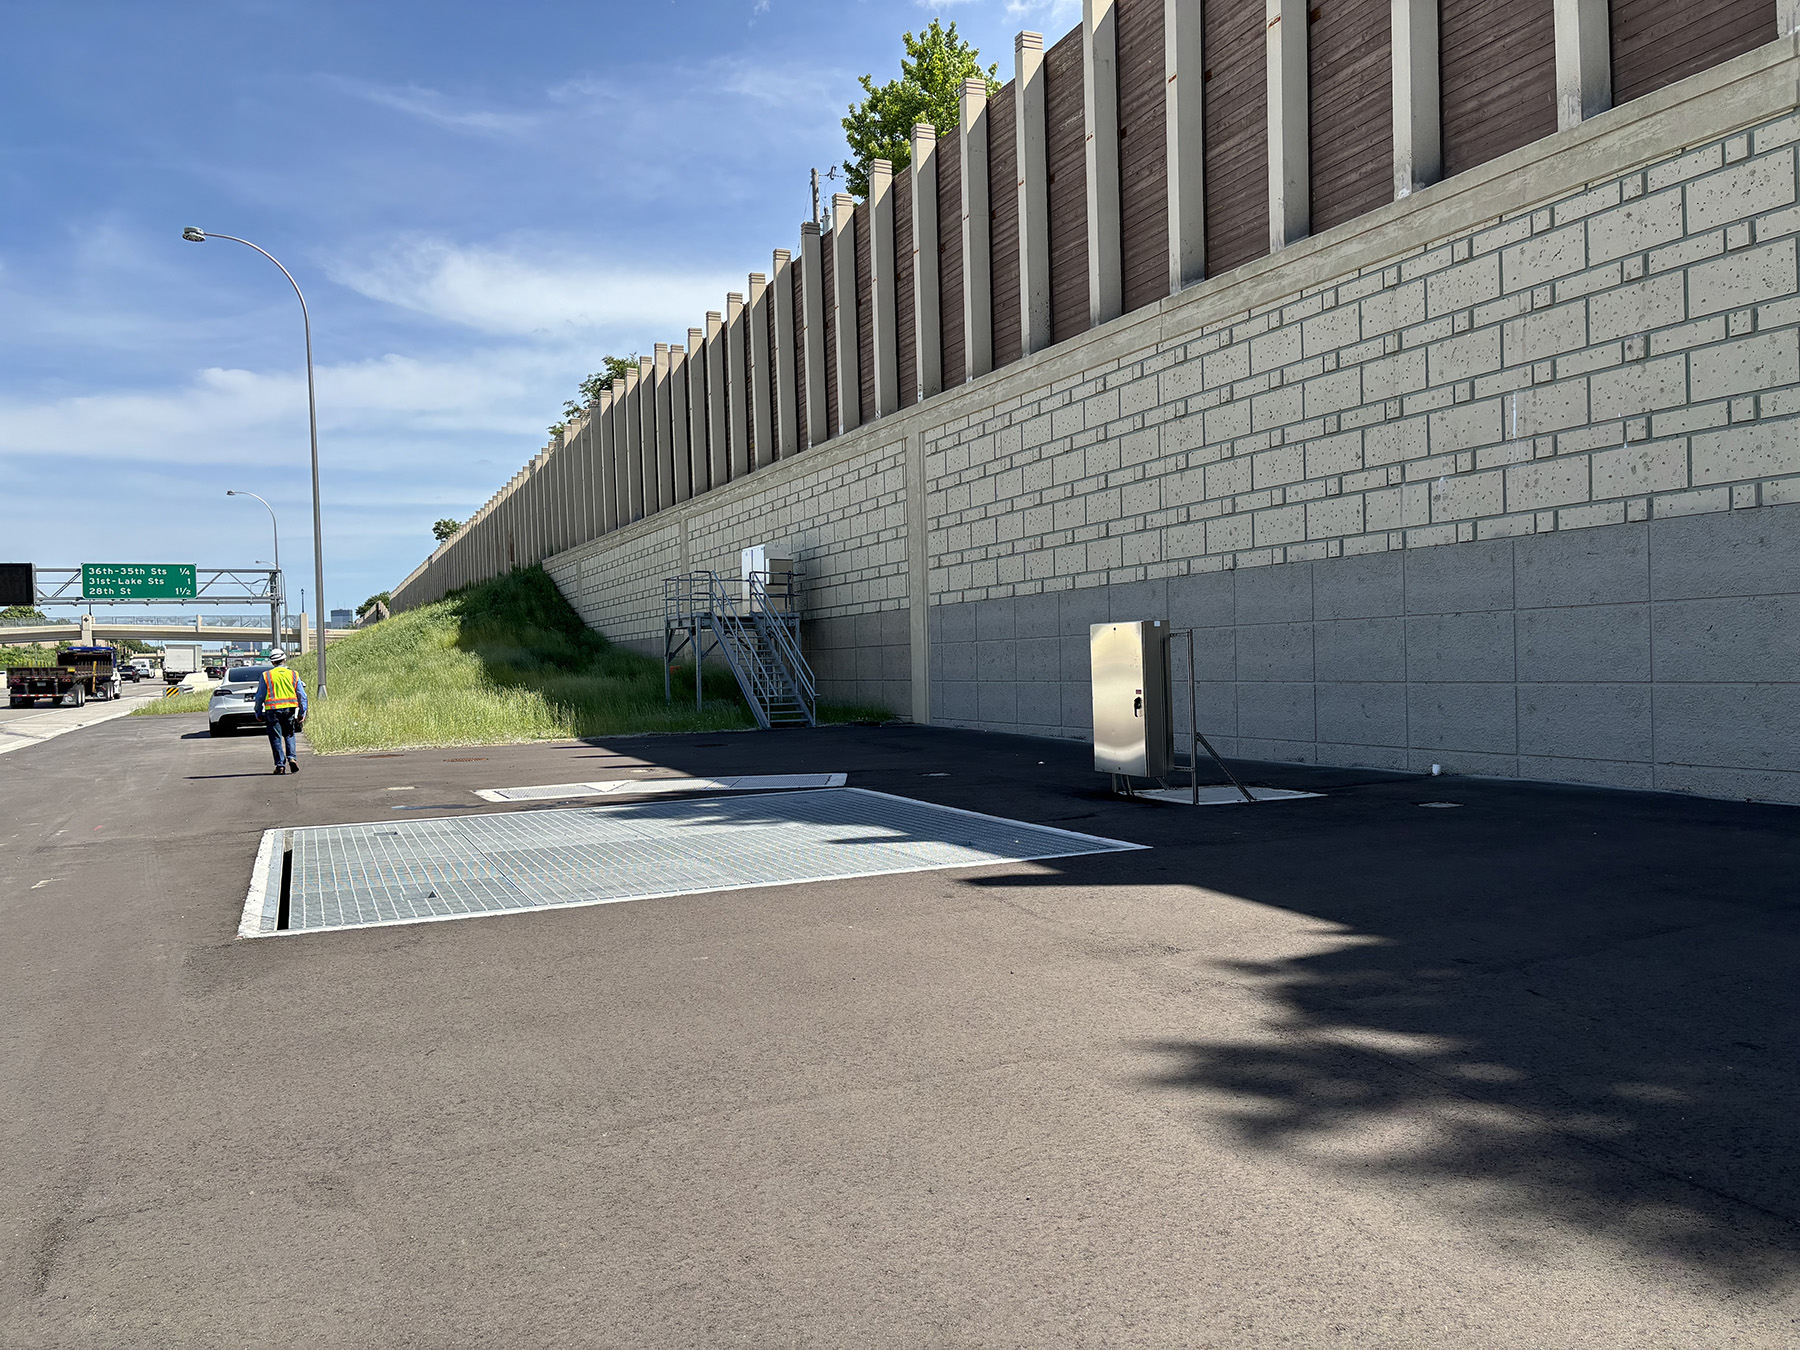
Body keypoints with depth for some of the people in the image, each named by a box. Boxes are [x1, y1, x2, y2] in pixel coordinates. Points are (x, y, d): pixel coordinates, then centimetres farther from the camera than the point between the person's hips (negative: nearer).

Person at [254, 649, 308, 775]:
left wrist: (258, 713, 11)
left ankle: (280, 765, 1)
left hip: (272, 710, -2)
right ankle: (292, 757, -4)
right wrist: (302, 713, 12)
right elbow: (302, 696, 6)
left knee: (276, 738, 3)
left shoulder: (266, 676, 0)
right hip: (290, 709, 2)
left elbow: (259, 697, 2)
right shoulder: (293, 675, 6)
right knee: (289, 735, 16)